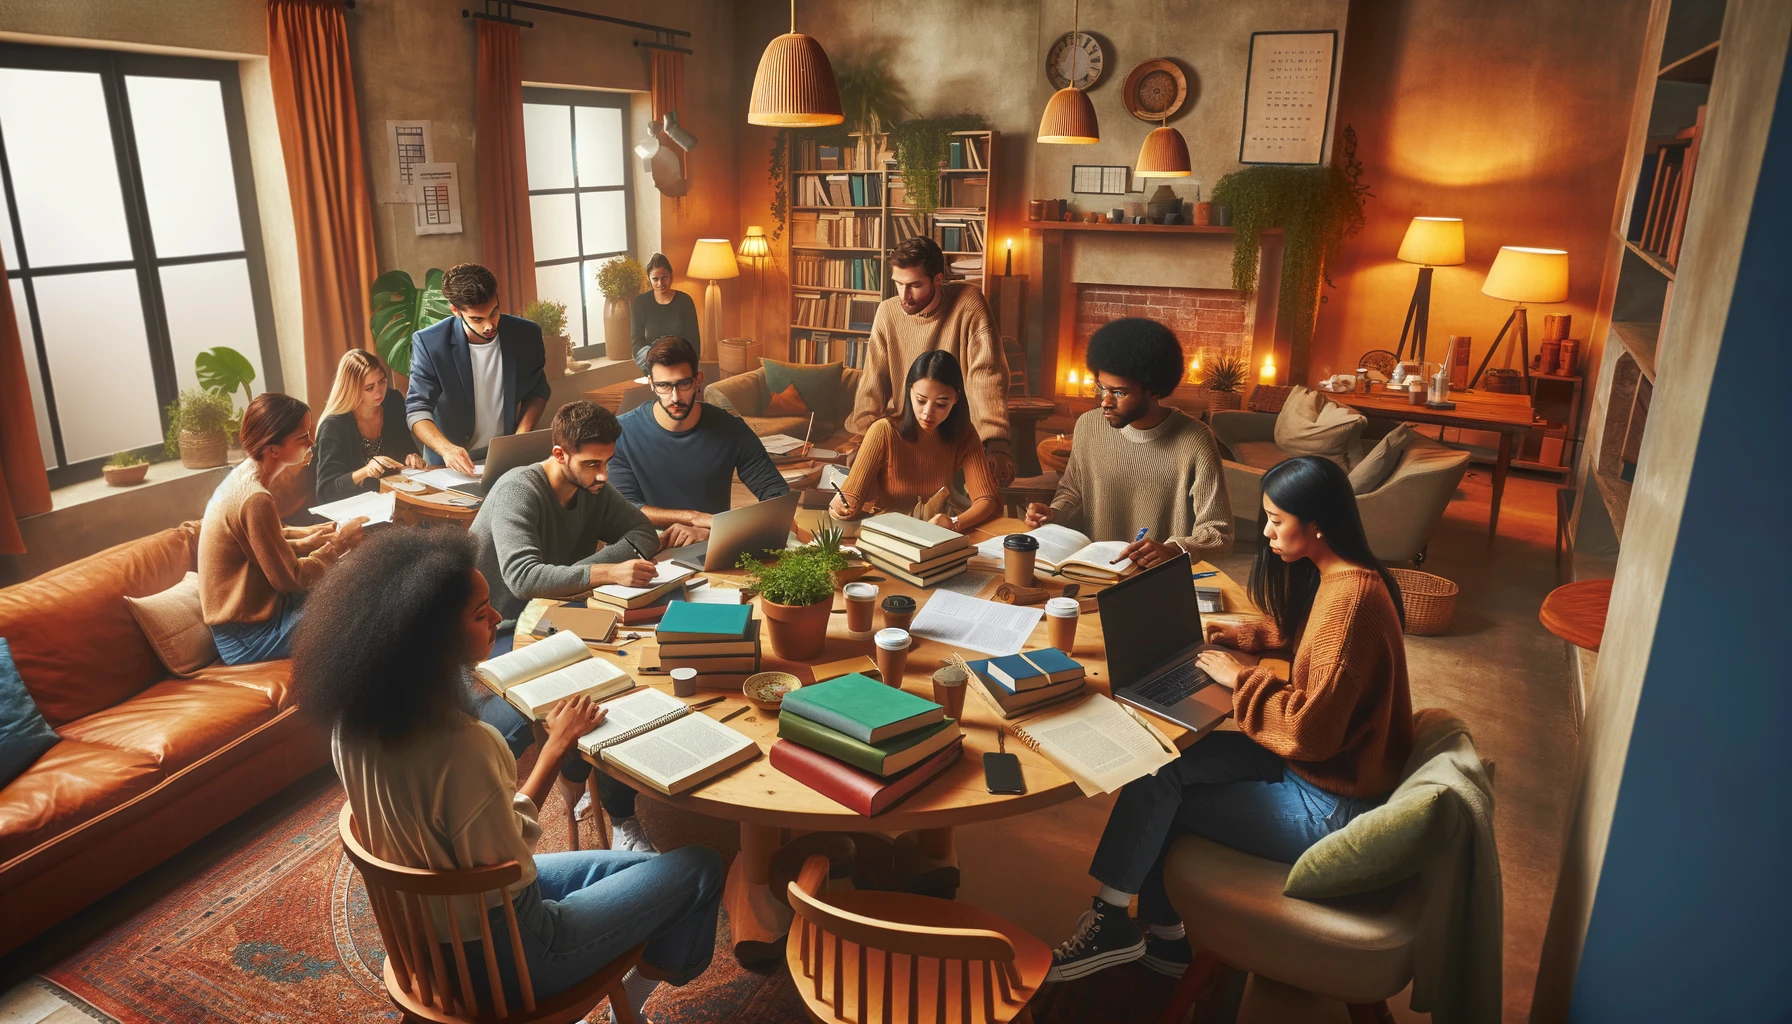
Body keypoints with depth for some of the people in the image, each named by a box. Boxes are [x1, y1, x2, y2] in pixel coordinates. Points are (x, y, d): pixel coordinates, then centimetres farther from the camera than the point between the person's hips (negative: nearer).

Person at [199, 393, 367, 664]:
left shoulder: (246, 472, 2)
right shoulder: (254, 499, -26)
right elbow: (291, 580, -20)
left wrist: (304, 540, 2)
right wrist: (338, 544, -10)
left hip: (255, 605, 9)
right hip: (251, 635, -9)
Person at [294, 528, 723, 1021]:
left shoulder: (357, 712, -10)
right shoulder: (458, 746, -37)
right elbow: (505, 859, -21)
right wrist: (556, 746, -14)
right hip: (497, 954, -8)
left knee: (648, 866, 23)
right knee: (699, 868, 5)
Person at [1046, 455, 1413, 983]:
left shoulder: (1350, 597, -27)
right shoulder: (1337, 575, 3)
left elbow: (1310, 730, -27)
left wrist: (1241, 678, -15)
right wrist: (1246, 634, 10)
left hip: (1332, 804, -9)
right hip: (1325, 762, 9)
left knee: (1161, 795, -5)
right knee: (1162, 762, 1)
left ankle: (1112, 923, 13)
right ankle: (1163, 940, 10)